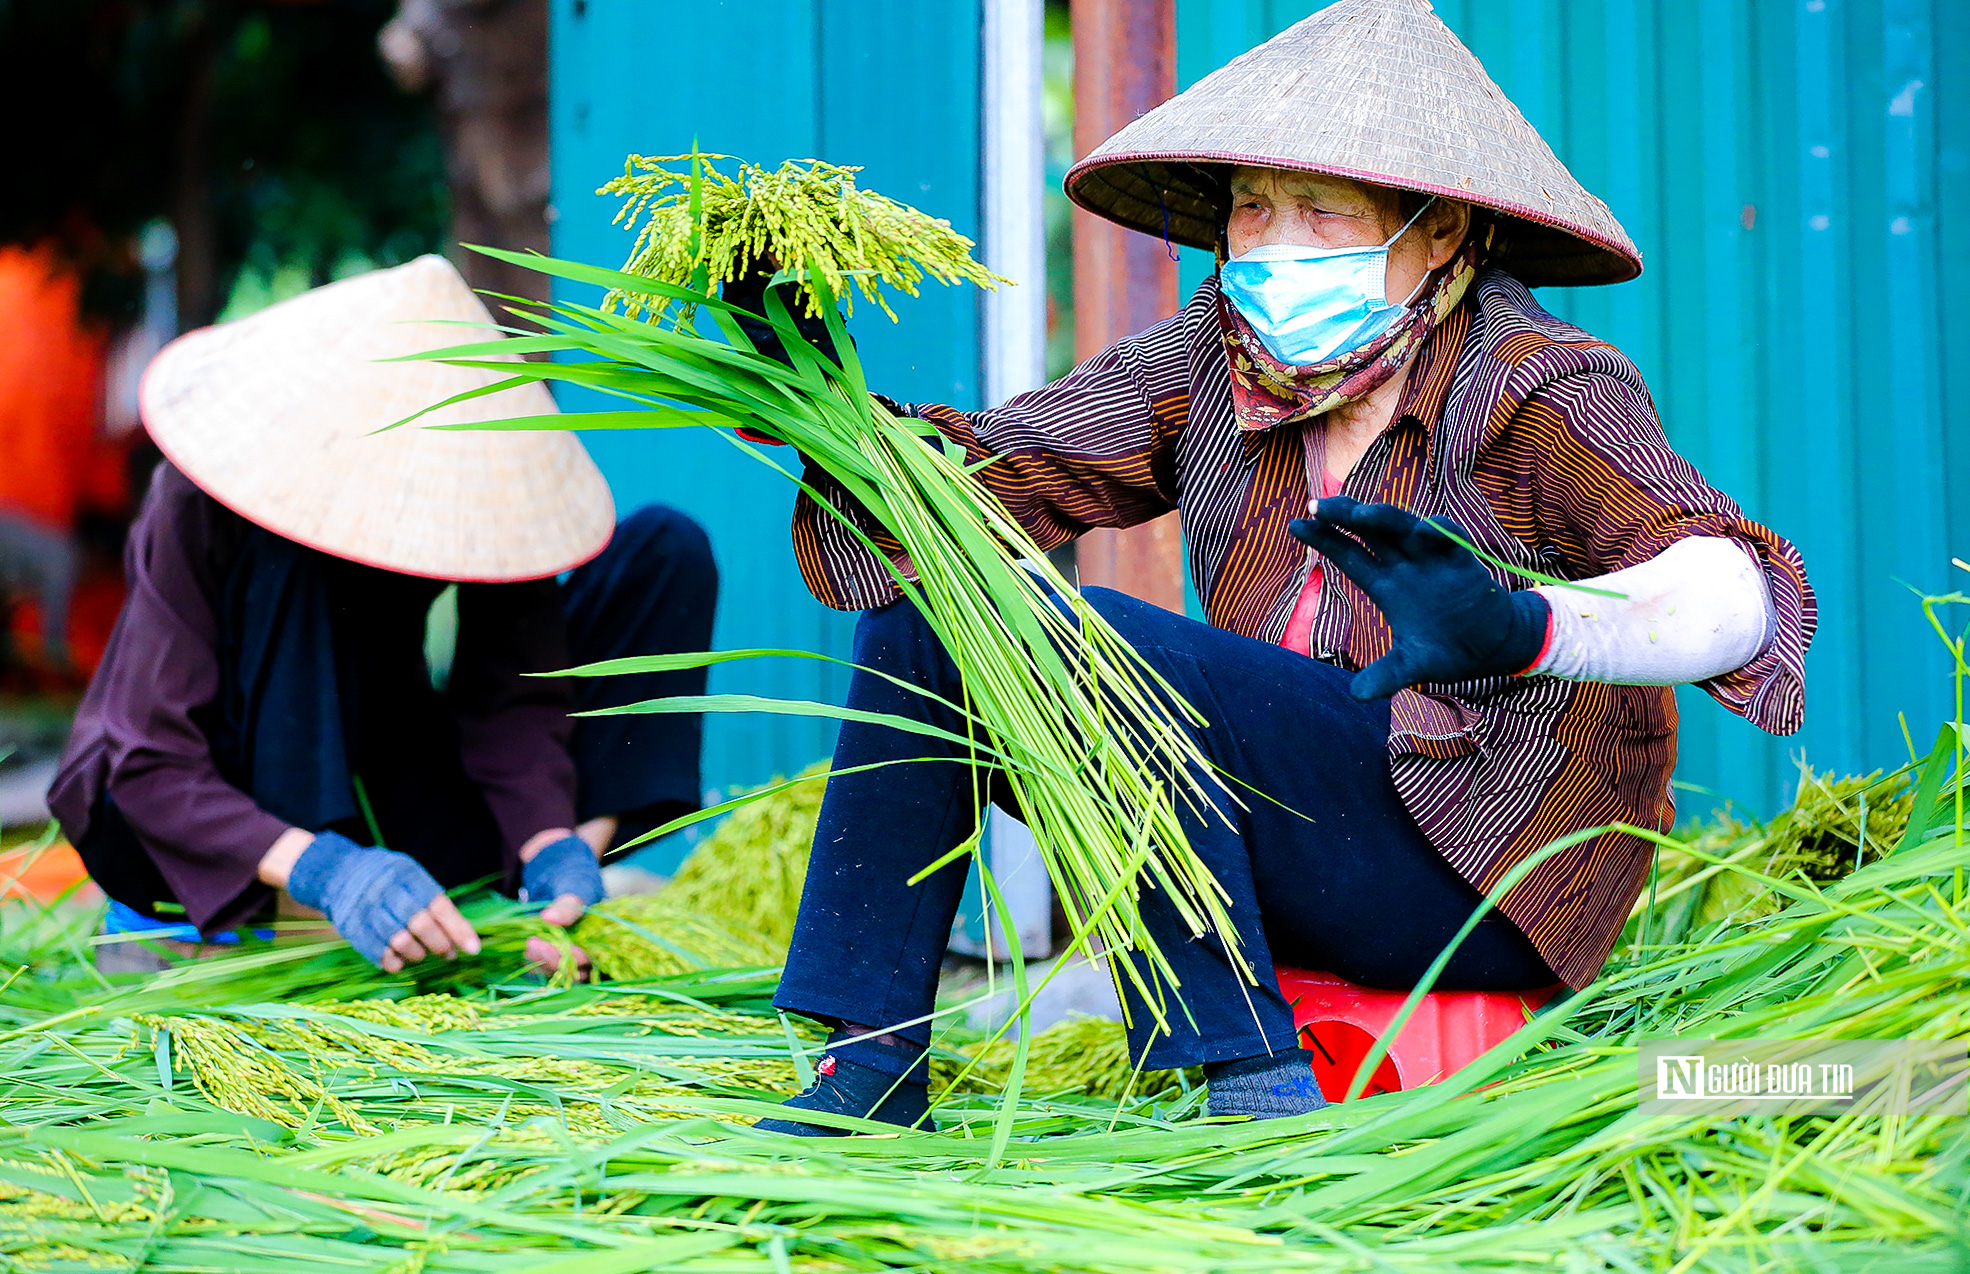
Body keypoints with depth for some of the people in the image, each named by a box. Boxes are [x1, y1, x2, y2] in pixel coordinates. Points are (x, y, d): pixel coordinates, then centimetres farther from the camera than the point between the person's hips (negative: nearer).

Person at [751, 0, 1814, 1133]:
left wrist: (1517, 627, -47)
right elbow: (992, 474, -3)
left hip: (1490, 874, -7)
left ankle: (1256, 1088, -23)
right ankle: (870, 1074, -2)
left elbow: (1742, 592, -28)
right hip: (1295, 847, 7)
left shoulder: (1539, 391, -13)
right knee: (920, 618, -3)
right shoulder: (1216, 361, 4)